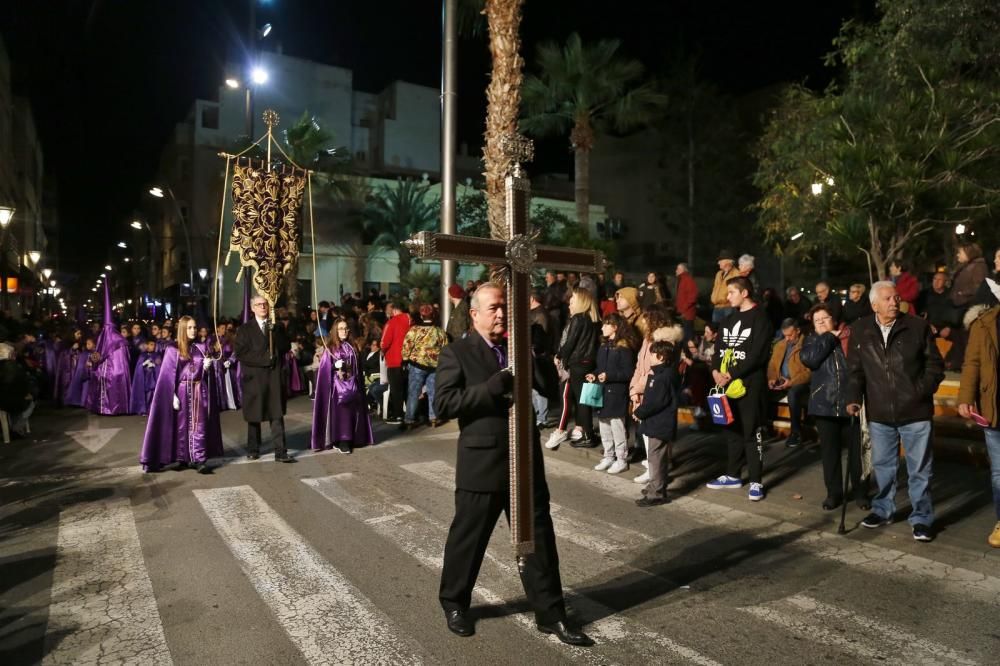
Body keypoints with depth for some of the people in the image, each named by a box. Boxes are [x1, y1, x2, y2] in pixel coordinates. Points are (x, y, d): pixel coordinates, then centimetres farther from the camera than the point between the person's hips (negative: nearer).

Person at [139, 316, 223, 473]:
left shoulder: (203, 348, 8)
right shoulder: (173, 350, -1)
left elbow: (208, 373, 13)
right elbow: (168, 375, -4)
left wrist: (207, 367, -10)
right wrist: (173, 395, -12)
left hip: (199, 392, 2)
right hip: (182, 392, -2)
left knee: (199, 426, -1)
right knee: (181, 425, 4)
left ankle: (199, 460, -2)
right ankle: (183, 459, 13)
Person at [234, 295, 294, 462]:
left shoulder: (277, 327, 13)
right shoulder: (245, 329, 5)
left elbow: (286, 347, 1)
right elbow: (240, 353, -5)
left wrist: (273, 331, -9)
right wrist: (263, 358, -12)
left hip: (274, 376, 1)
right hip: (254, 378, -1)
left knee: (277, 416, -4)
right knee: (254, 416, 8)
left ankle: (280, 452, -5)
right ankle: (253, 450, 22)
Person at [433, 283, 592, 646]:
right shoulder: (456, 353, -6)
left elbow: (549, 387, 4)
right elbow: (443, 404, -17)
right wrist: (497, 385, -22)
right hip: (482, 463, -4)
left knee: (539, 538, 10)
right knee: (467, 538, 12)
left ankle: (550, 614, 24)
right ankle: (454, 603, 35)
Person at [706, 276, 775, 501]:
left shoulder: (760, 318, -8)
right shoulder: (730, 318, 16)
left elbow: (758, 354, -16)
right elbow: (720, 347, 14)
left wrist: (732, 374, -18)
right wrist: (716, 370, -5)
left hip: (751, 384, -7)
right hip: (729, 383, 7)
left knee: (752, 432, -3)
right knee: (733, 430, 13)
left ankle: (756, 481, 5)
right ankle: (733, 475, 23)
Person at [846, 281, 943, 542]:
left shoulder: (918, 326, -5)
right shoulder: (860, 330, 1)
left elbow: (935, 364, 0)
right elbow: (855, 369, 6)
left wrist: (922, 392, -11)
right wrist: (854, 398, -4)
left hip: (915, 412, -2)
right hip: (879, 413, 2)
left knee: (919, 469, 6)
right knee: (883, 465, 16)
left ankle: (922, 519, 18)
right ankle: (882, 510, 32)